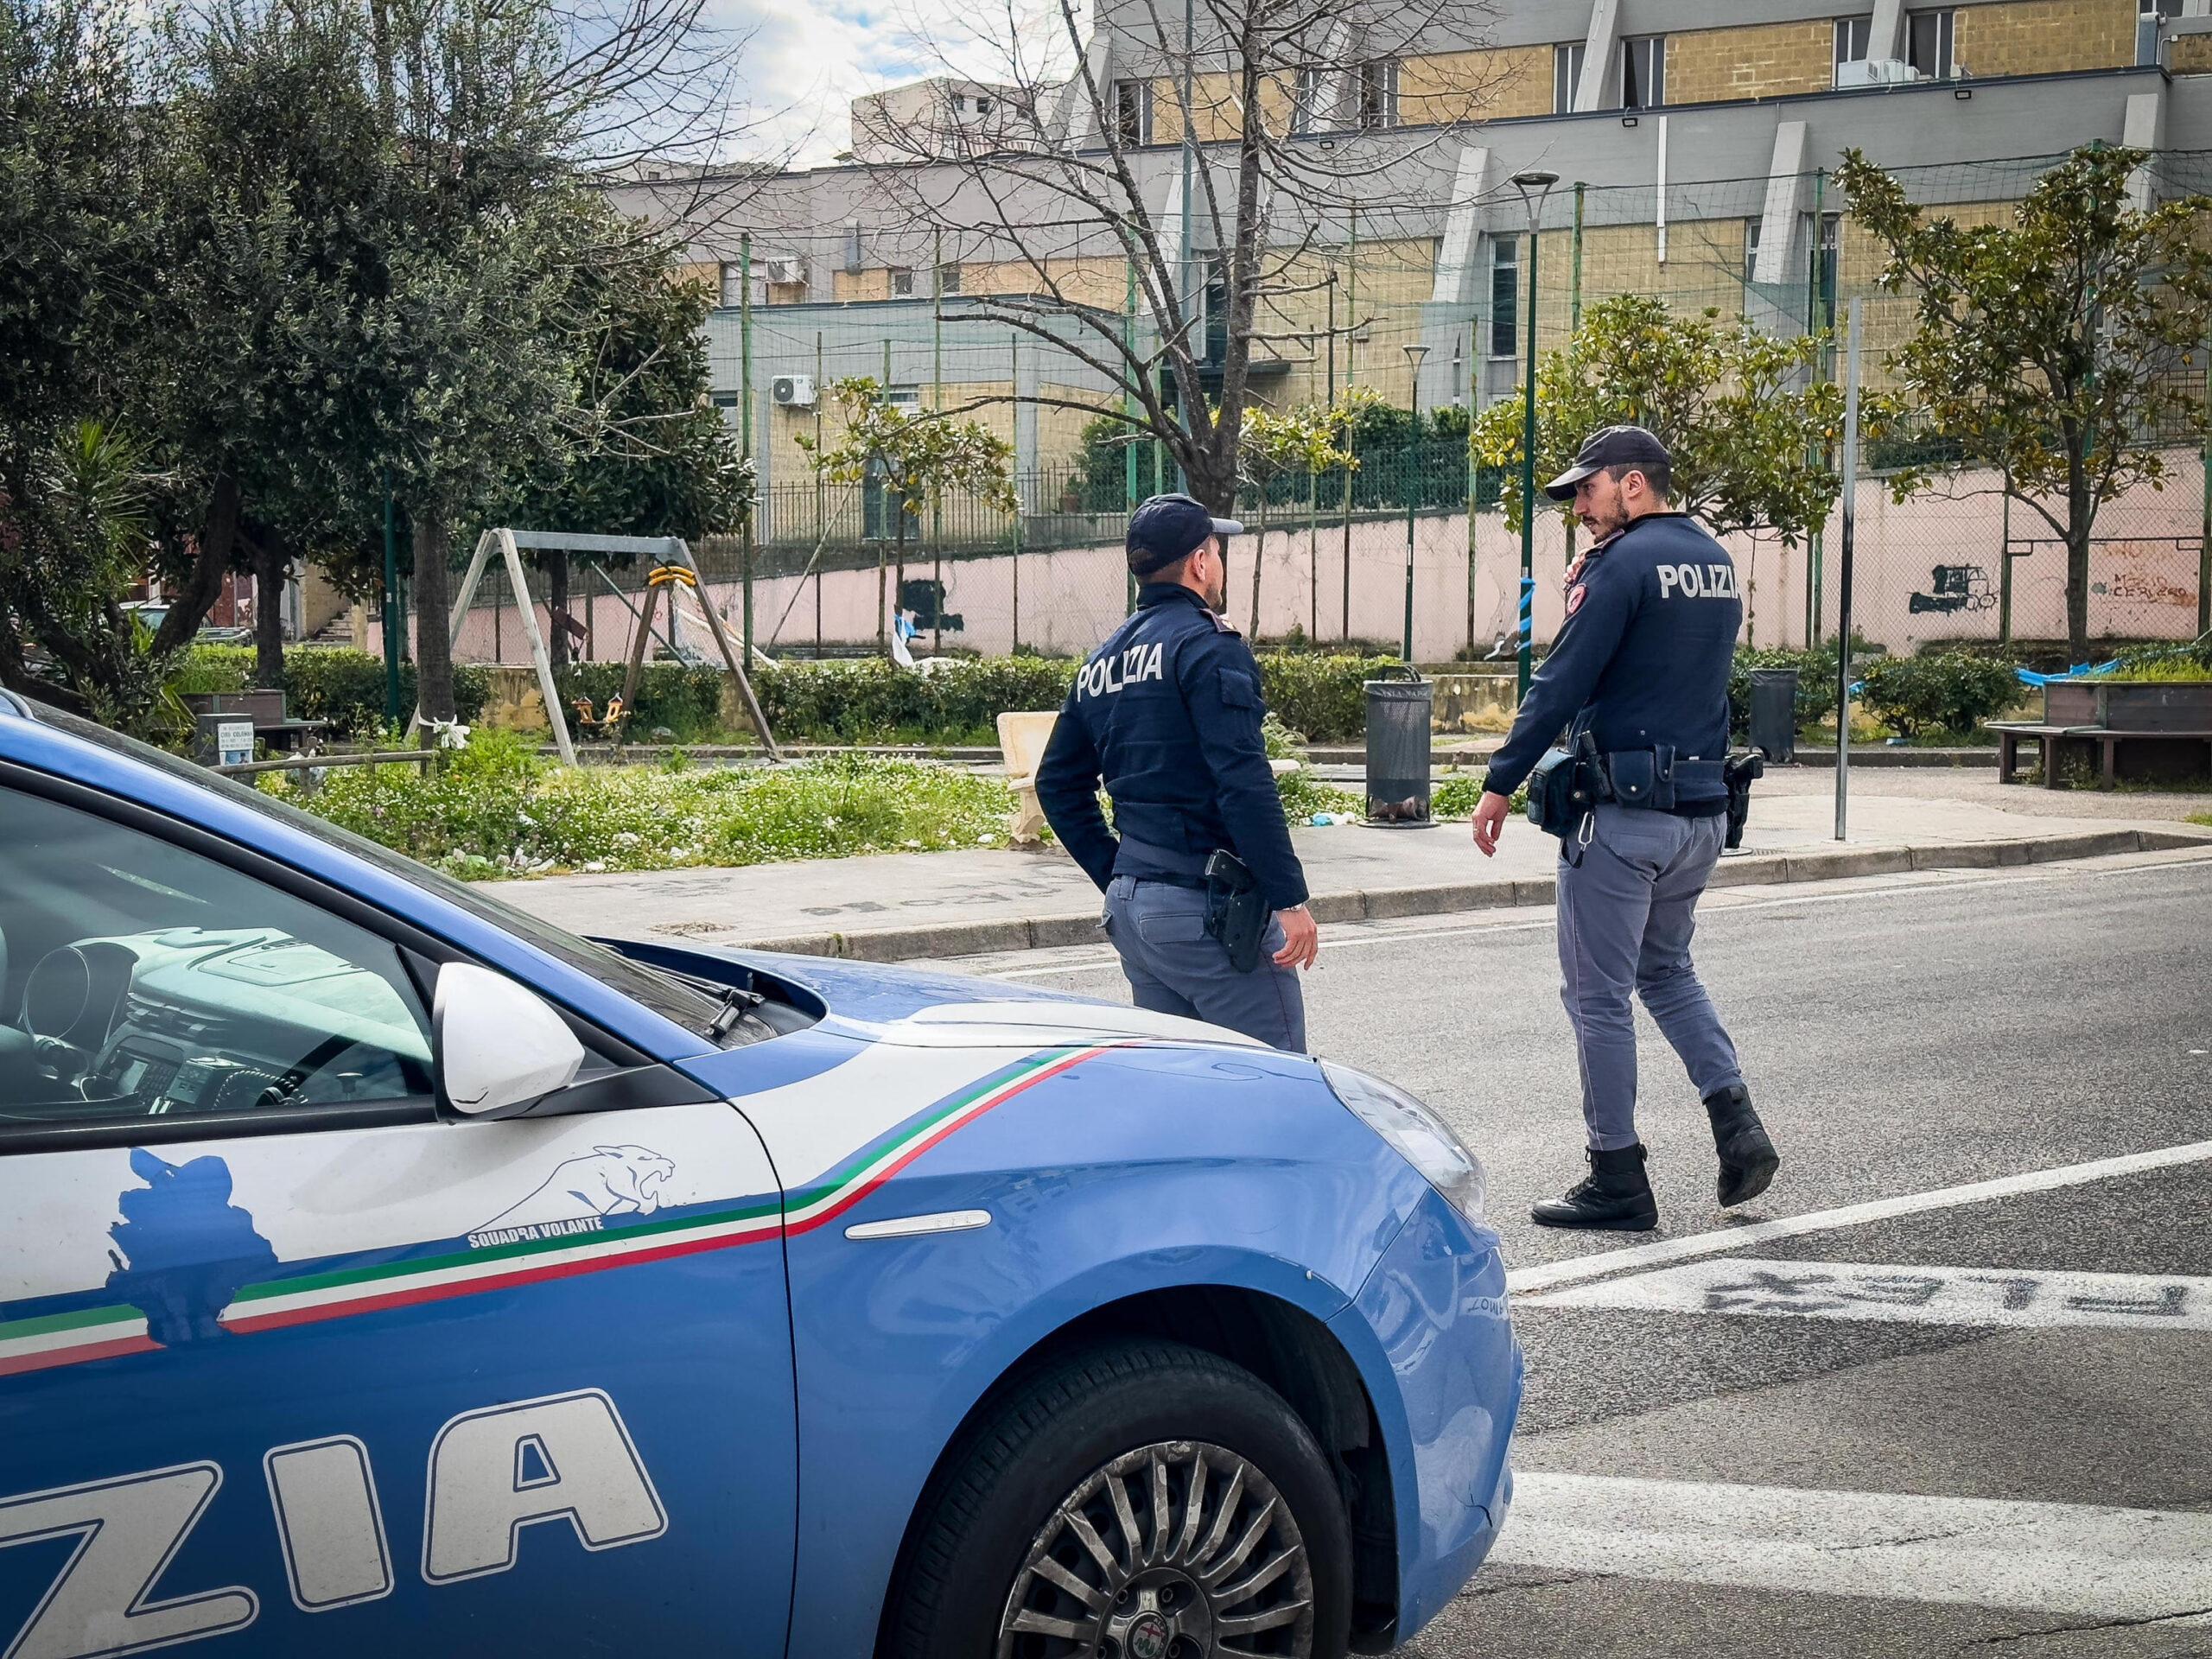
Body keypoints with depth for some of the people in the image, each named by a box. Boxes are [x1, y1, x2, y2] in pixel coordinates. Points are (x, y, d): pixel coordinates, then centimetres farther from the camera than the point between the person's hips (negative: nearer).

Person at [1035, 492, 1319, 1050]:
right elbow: (1243, 783, -19)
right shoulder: (1208, 645, -10)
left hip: (1127, 908, 9)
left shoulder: (1102, 662, 15)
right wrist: (1290, 899, -18)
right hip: (1205, 908, -9)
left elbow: (1058, 784, 20)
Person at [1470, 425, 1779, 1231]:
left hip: (1623, 809, -8)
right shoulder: (1716, 562, 13)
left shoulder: (1624, 563, -13)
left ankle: (1618, 1182, 6)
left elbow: (1561, 682, -16)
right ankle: (1737, 1125, 9)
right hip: (1703, 807, 8)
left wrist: (1500, 783, -11)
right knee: (1666, 970, 24)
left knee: (1598, 995, 2)